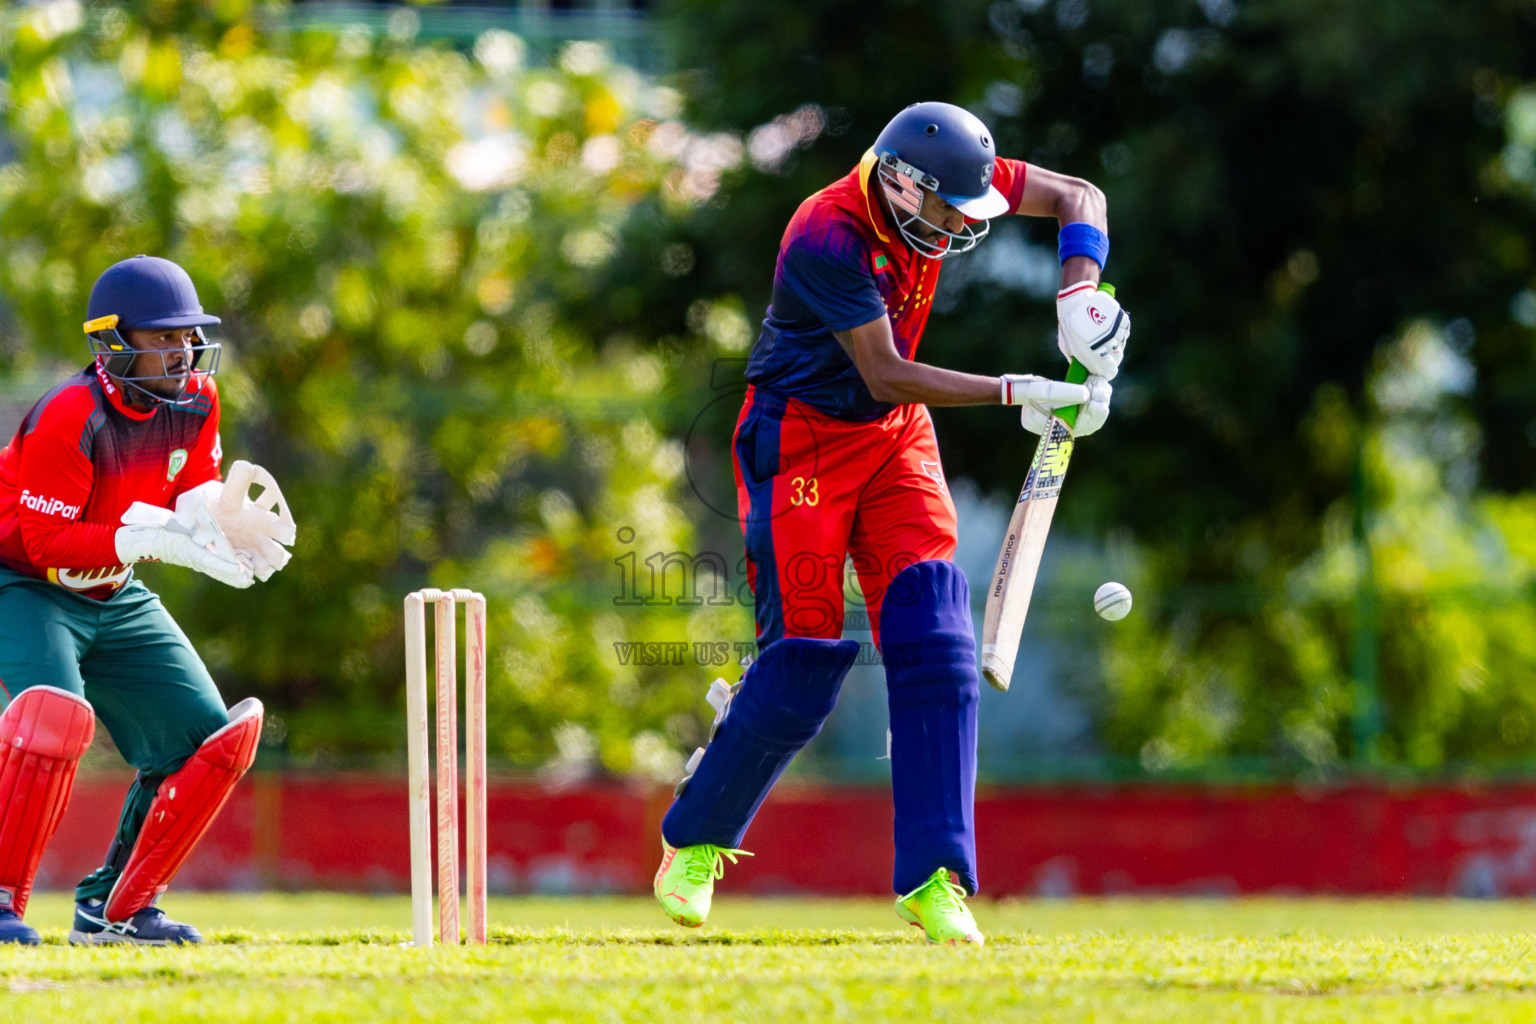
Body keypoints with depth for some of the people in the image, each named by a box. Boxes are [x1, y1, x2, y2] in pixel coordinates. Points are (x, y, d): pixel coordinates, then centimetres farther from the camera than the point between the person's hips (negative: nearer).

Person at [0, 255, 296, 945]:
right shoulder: (69, 418, -27)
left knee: (218, 737, 1)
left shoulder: (195, 400, -5)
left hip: (116, 601, 8)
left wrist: (217, 513, -19)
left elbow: (194, 491, 5)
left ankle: (114, 907, 12)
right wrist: (155, 540, -37)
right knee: (58, 713, -34)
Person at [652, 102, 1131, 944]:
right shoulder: (827, 238, -28)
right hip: (801, 439, -6)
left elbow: (1078, 198, -1)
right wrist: (1016, 393, -31)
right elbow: (886, 376, -28)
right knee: (802, 663, -9)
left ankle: (931, 880, -10)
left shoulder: (938, 182, -9)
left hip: (896, 436, 6)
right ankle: (694, 844, 13)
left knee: (935, 641, -10)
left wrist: (1080, 290, -19)